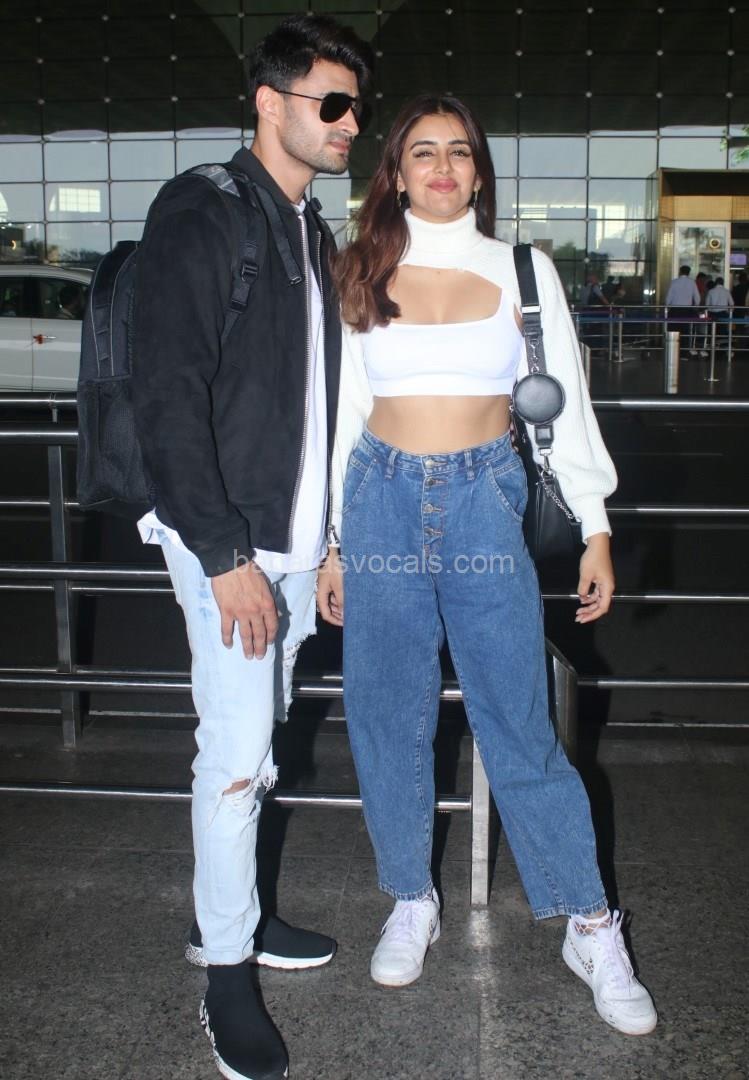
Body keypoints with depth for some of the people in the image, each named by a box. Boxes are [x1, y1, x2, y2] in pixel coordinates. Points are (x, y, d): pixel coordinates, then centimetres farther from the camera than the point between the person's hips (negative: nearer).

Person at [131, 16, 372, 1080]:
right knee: (237, 757, -2)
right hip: (227, 543, -7)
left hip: (297, 540, 8)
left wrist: (323, 541, 13)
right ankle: (227, 971, 15)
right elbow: (168, 398, -16)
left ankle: (230, 911, 33)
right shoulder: (202, 216, -10)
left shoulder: (313, 233, 15)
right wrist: (226, 559, -20)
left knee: (256, 744, 16)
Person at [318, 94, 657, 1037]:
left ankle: (592, 930, 15)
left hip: (485, 503, -1)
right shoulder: (364, 277, 7)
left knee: (520, 728, 0)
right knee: (388, 720, 7)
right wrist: (333, 543, 8)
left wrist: (595, 530, 2)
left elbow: (562, 405, 6)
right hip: (383, 501, 2)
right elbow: (345, 412, 9)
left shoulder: (523, 271, 4)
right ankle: (411, 902, 28)